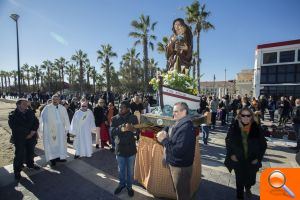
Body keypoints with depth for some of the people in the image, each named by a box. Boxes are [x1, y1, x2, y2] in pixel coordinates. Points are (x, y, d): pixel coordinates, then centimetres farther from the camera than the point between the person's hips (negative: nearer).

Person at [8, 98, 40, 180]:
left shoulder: (30, 112, 3)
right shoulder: (13, 115, -7)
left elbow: (36, 122, 2)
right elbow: (14, 127, -14)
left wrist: (33, 131, -13)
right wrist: (27, 133, -15)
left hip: (31, 136, 4)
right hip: (19, 138, -4)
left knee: (31, 152, 17)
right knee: (19, 154, 0)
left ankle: (30, 164, 38)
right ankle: (17, 170, 18)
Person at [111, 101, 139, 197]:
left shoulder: (133, 118, -8)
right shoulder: (115, 119, -6)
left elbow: (138, 132, -13)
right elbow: (112, 131, -19)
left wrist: (133, 130, -34)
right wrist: (122, 129, -35)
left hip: (131, 148, -1)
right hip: (120, 148, 1)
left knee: (130, 170, 17)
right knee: (121, 170, 20)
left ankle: (129, 186, 41)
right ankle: (121, 184, 46)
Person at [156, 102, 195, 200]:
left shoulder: (186, 127, -27)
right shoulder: (178, 124, 1)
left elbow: (179, 150, -32)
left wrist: (163, 140, -23)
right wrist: (164, 133, -6)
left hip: (181, 167, -8)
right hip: (175, 164, 8)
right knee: (179, 191, 28)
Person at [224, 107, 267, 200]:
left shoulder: (256, 128, -12)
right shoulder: (234, 127, -13)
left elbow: (263, 144, -1)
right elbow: (228, 141, -1)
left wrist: (258, 158, -5)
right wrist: (231, 154, -6)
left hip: (252, 161, 1)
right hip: (238, 160, -1)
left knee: (251, 180, 16)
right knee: (240, 181, 12)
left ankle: (248, 188, 53)